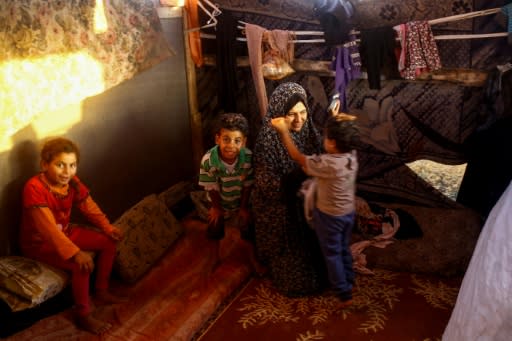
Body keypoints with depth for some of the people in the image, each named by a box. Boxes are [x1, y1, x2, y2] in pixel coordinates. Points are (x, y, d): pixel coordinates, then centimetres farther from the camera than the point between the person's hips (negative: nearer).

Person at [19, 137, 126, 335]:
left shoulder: (72, 182, -8)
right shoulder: (34, 188, -30)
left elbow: (90, 207, 1)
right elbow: (49, 228, -36)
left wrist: (108, 228, -15)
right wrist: (75, 253, -43)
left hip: (65, 232, 8)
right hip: (39, 243, -8)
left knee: (108, 241, 0)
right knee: (82, 264, -28)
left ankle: (101, 292, 14)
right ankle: (83, 315, -9)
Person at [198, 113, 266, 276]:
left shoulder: (248, 157, -34)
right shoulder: (208, 160, -38)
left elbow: (247, 184, -17)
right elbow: (211, 188, -21)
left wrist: (244, 207, -6)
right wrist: (217, 207, -7)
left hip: (241, 201, 1)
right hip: (219, 202, 0)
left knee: (248, 230, 19)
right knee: (215, 230, 23)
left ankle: (252, 258, 45)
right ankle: (216, 255, 52)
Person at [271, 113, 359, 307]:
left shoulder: (327, 163, -31)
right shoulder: (351, 155, -12)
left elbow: (298, 158, -21)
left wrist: (284, 131, -16)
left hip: (329, 216, -7)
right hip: (349, 213, 7)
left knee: (332, 254, 10)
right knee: (344, 249, 24)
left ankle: (344, 294, 19)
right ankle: (348, 282, 42)